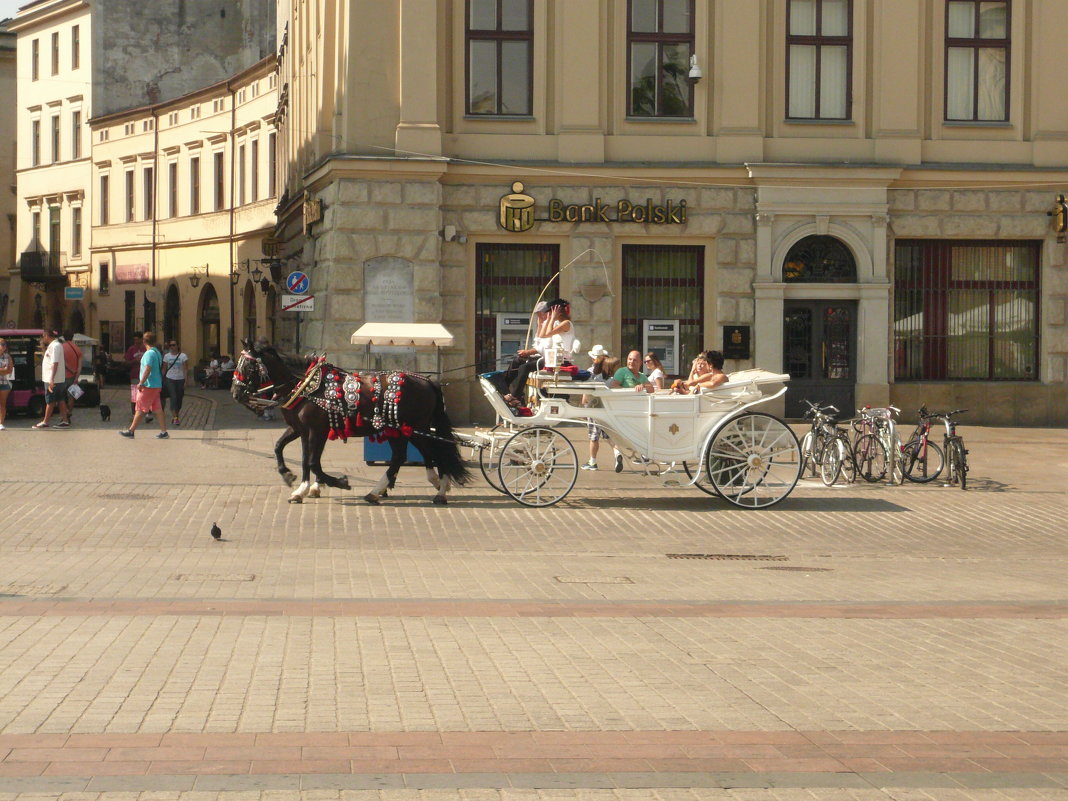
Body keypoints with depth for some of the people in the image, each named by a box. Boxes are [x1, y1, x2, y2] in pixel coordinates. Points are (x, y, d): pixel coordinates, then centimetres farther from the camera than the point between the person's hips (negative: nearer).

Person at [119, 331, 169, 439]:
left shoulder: (149, 353, -15)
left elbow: (148, 369, -24)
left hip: (149, 386, -9)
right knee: (158, 409, 9)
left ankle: (131, 431, 2)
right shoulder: (157, 353, 13)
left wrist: (141, 383, -23)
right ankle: (164, 432, 7)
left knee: (140, 409, -3)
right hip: (157, 385, 9)